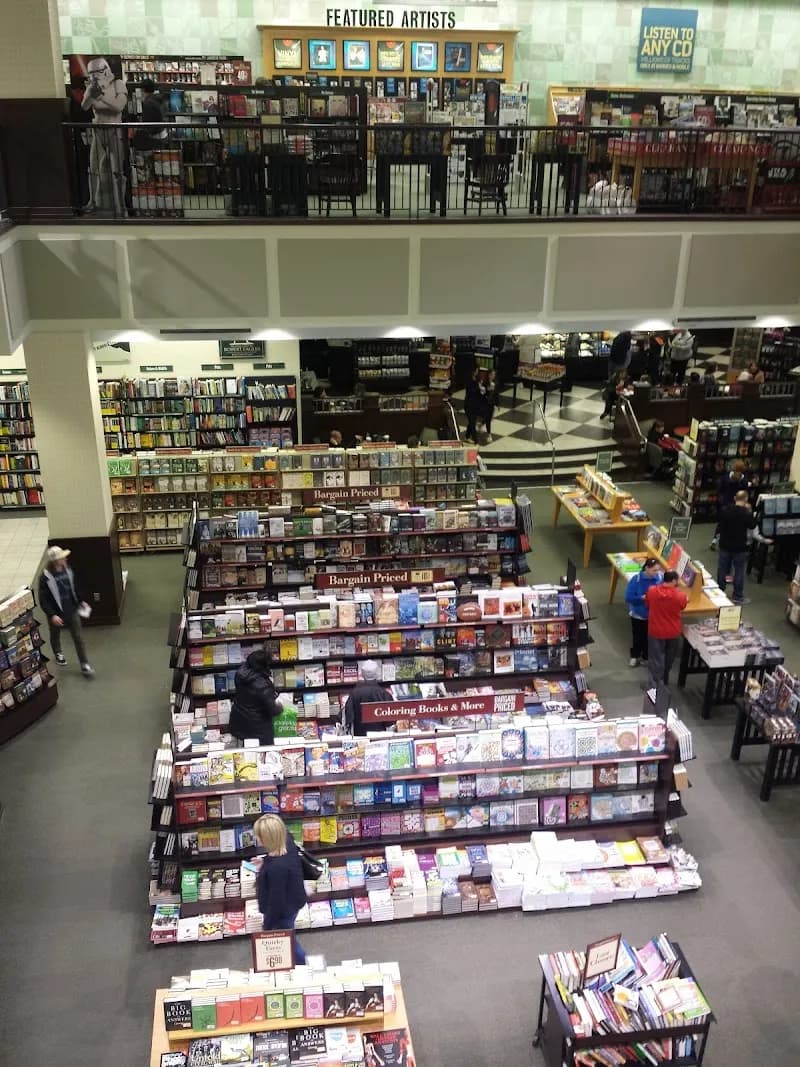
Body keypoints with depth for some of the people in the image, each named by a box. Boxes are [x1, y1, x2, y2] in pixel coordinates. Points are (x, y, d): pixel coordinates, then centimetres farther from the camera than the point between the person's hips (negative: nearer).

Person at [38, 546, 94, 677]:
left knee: (78, 637, 3)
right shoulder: (45, 577, -23)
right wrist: (52, 615, -26)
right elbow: (43, 599, -20)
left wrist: (81, 601, 16)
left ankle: (84, 664, 11)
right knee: (55, 636, 23)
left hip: (72, 610, 3)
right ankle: (58, 654, 52)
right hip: (57, 613, -3)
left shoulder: (67, 570, -7)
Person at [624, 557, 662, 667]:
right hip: (638, 614, -1)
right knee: (637, 636, 18)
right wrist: (642, 598, -30)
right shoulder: (636, 579, -22)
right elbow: (628, 597, -20)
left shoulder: (660, 578, -18)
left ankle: (645, 657, 40)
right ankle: (634, 656, 40)